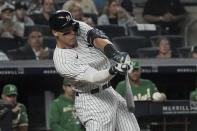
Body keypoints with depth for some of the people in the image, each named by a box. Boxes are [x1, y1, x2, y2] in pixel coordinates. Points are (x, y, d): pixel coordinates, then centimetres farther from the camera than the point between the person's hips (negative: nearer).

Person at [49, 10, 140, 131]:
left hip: (110, 92, 8)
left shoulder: (79, 28, -3)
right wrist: (113, 71, -50)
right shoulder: (62, 61, -23)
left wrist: (115, 54, -39)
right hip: (92, 102, -8)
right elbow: (93, 77, -31)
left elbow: (97, 37, -21)